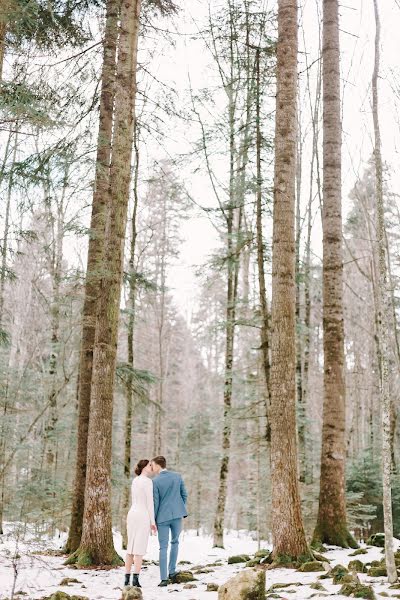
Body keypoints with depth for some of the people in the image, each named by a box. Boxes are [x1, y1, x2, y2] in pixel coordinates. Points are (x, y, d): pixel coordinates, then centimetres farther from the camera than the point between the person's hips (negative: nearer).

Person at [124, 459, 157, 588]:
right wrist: (153, 521, -10)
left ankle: (127, 578, 7)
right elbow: (150, 502, -13)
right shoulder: (147, 481, -10)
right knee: (140, 548, -5)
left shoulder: (134, 481, 16)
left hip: (132, 515, 7)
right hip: (143, 516, -7)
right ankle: (135, 579, -9)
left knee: (131, 547, 10)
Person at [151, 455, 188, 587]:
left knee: (163, 547, 3)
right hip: (177, 514, 3)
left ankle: (164, 579, 0)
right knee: (175, 542, 21)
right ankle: (171, 571, 18)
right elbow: (184, 495, 6)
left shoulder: (155, 481, -11)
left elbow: (155, 502, -9)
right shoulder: (177, 476, 1)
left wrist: (152, 520, 1)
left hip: (163, 516, -3)